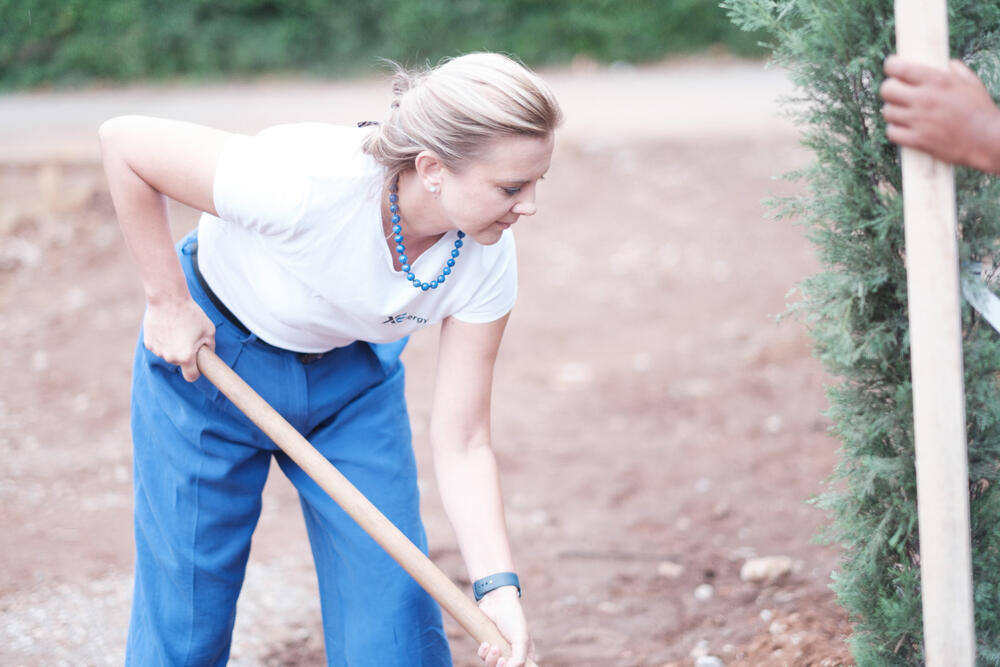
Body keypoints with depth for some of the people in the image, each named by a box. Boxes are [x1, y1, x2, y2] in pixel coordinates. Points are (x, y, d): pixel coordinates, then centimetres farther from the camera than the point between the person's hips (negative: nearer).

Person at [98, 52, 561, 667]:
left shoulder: (487, 260, -24)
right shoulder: (309, 182, -39)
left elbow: (461, 443, -19)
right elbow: (124, 141, -27)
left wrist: (498, 586, -31)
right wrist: (168, 303, -20)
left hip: (353, 375, 4)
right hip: (205, 355, -4)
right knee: (184, 615, 1)